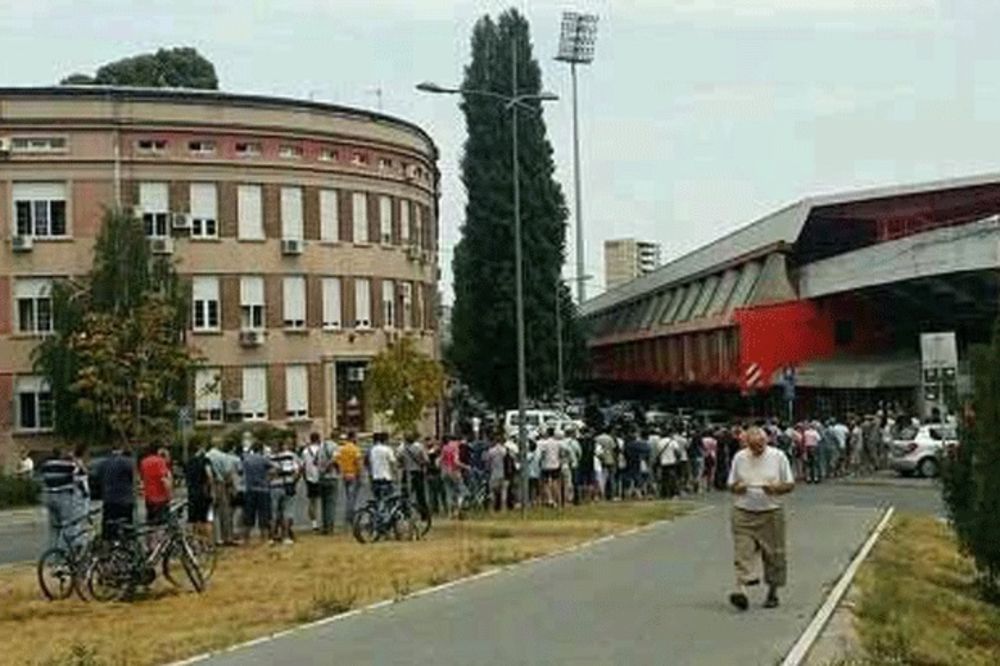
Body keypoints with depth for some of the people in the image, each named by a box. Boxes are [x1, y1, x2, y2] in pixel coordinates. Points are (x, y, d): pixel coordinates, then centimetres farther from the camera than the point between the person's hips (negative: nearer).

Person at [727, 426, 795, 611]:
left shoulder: (778, 457, 1)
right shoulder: (739, 458, 6)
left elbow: (790, 484, 4)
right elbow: (731, 485, 13)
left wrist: (775, 488, -16)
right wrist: (737, 488, -11)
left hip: (771, 513, -1)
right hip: (743, 513, 1)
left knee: (773, 554, 6)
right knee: (743, 552, -10)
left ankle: (772, 593, 19)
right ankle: (741, 590, -18)